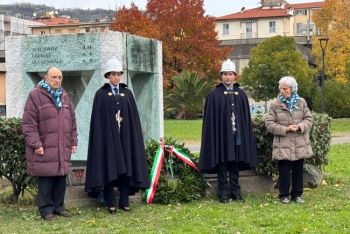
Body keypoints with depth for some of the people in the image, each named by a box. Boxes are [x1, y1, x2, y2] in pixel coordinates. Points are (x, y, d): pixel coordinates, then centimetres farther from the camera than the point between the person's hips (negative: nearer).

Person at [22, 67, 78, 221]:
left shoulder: (64, 97, 15)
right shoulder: (35, 96, -5)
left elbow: (72, 122, 20)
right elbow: (29, 123, -9)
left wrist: (73, 141, 13)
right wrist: (36, 144, -15)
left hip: (63, 149, 6)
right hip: (45, 149, -5)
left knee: (61, 179, 7)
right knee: (46, 179, -2)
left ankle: (58, 206, 19)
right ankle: (46, 209, 7)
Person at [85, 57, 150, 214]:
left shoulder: (127, 93, 10)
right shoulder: (101, 94, 1)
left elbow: (134, 118, 9)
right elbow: (97, 120, -3)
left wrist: (133, 136, 3)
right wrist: (101, 138, -10)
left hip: (125, 137, 3)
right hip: (108, 137, -3)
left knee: (126, 168, 4)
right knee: (109, 169, 0)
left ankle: (124, 201, 11)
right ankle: (110, 203, 6)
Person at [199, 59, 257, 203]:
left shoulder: (241, 94, 9)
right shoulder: (214, 95, -2)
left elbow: (246, 118, 11)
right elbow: (210, 118, -4)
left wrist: (246, 136, 7)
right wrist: (213, 136, -10)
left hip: (237, 135, 3)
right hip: (221, 135, -3)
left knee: (235, 164, 9)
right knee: (222, 165, 2)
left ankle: (236, 192, 16)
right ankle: (223, 194, 8)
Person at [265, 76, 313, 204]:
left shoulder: (301, 102, 4)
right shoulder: (275, 104, -3)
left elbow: (309, 118, 5)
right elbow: (269, 123, -5)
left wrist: (299, 126, -15)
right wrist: (285, 129, -15)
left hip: (300, 144, 2)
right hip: (283, 144, -2)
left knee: (298, 170, 9)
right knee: (284, 171, 0)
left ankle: (297, 194, 20)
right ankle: (284, 195, 11)